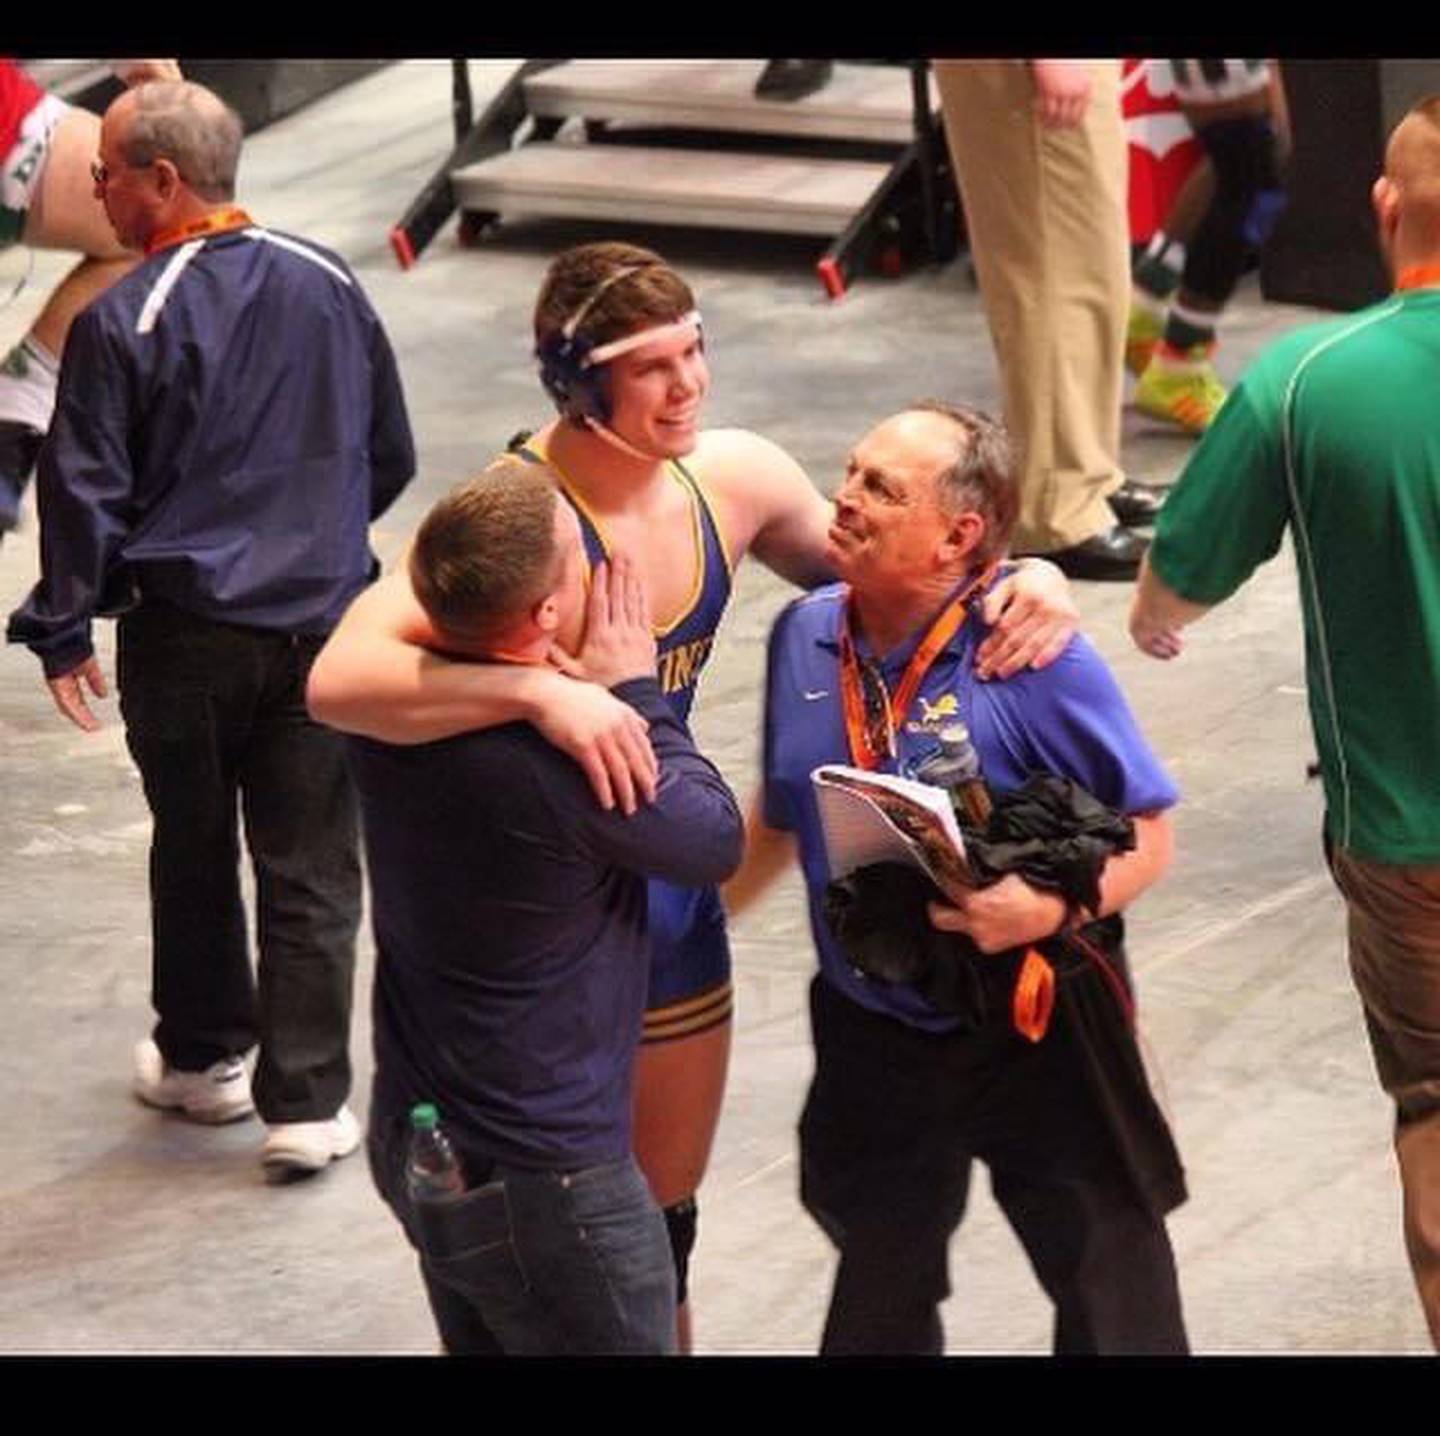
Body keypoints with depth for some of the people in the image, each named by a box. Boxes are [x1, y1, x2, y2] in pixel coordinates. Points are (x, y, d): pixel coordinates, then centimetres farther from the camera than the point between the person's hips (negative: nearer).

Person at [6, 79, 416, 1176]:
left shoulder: (124, 323, -15)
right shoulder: (330, 288, -1)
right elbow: (391, 458, 10)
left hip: (186, 632, -3)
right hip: (325, 622, 3)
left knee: (194, 854, 16)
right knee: (311, 867, 6)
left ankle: (204, 1058, 31)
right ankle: (308, 1103, 5)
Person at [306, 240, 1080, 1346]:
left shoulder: (734, 478, -6)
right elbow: (341, 680, -39)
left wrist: (1023, 579, -6)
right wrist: (539, 693, -50)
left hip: (674, 923, 6)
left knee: (659, 1238, 23)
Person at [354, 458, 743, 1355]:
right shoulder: (570, 764, -30)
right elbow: (718, 838, -12)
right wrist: (637, 694, -3)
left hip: (414, 1138, 8)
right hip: (539, 1178, -8)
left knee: (482, 1339, 22)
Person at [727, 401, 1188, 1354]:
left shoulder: (1033, 660, -20)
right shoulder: (808, 635, -3)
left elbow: (1147, 838, -15)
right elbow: (782, 818, 13)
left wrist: (1047, 910, -31)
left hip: (1031, 1025, -5)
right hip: (872, 1034, 5)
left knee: (1113, 1296, 7)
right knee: (881, 1296, 22)